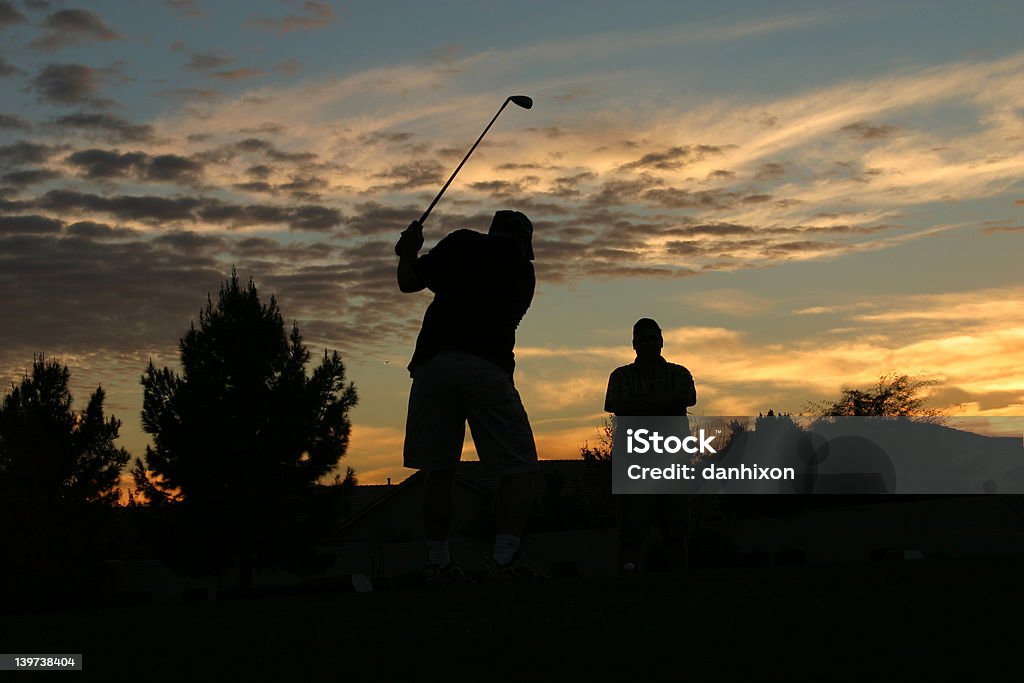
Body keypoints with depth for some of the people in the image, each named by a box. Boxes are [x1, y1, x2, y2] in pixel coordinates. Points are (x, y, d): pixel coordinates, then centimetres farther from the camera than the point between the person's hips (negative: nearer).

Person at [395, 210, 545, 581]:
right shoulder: (524, 272, 19)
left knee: (438, 470, 8)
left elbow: (409, 282, 9)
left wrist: (408, 251, 28)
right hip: (488, 367, -1)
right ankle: (505, 558, -13)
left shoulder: (464, 242, 11)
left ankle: (438, 563, 8)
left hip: (434, 362, 1)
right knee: (519, 468, 3)